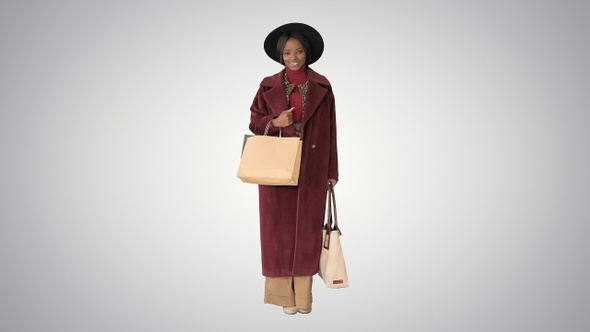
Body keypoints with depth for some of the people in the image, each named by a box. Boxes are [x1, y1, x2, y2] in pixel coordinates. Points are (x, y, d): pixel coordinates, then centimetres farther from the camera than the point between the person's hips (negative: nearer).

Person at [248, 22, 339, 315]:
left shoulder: (321, 86, 4)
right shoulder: (269, 86, 4)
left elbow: (329, 130, 5)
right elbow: (255, 121, 6)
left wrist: (332, 170, 3)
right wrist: (275, 122, -16)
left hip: (311, 167, 0)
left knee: (306, 227, 3)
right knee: (279, 227, 2)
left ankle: (303, 293, 13)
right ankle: (283, 292, 13)